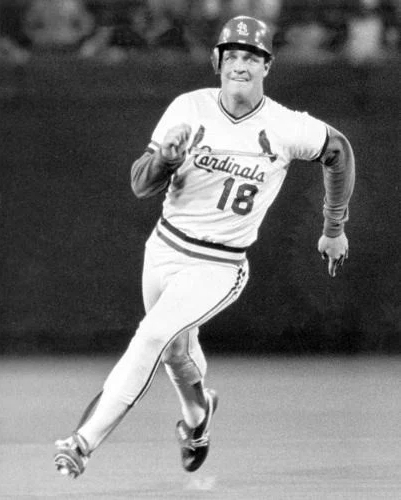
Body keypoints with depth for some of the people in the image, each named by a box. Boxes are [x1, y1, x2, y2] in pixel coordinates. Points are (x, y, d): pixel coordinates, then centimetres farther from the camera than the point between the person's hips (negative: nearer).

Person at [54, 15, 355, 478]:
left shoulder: (286, 128, -14)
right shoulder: (188, 109, -9)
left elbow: (338, 150, 5)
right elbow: (140, 185, -7)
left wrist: (334, 228, 13)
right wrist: (165, 157, -30)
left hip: (219, 269, -4)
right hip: (164, 249, 4)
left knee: (152, 336, -24)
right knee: (176, 354, 22)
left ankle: (84, 442, -23)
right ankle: (197, 412, 56)